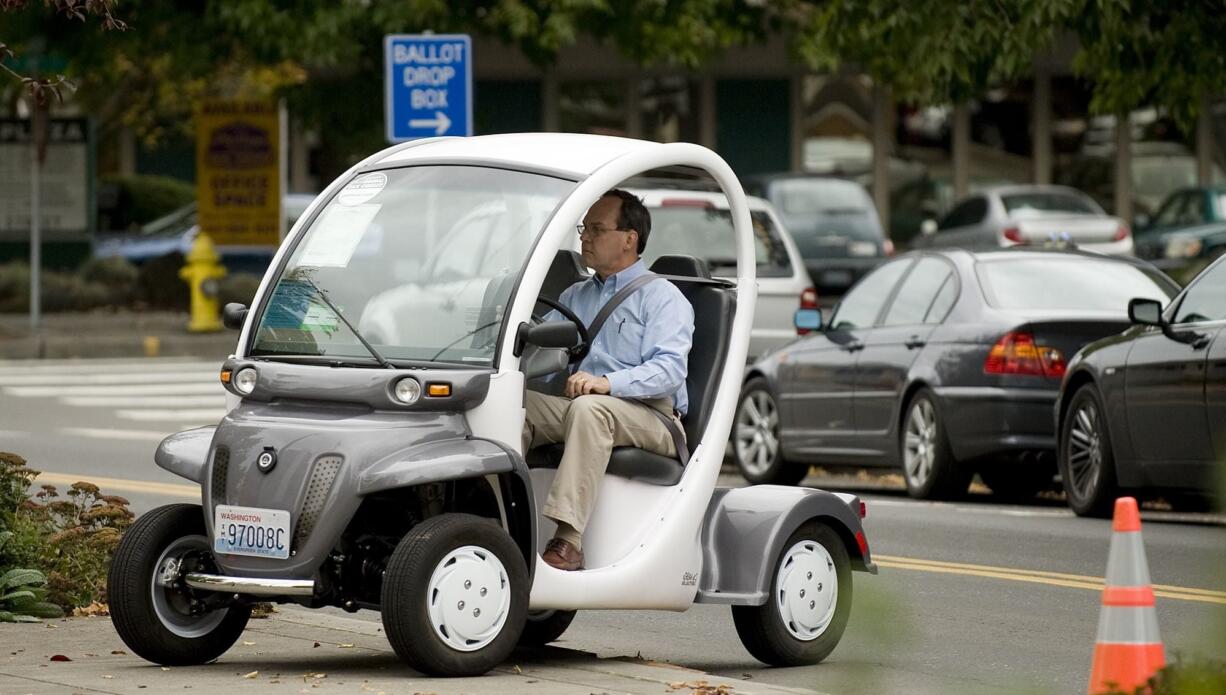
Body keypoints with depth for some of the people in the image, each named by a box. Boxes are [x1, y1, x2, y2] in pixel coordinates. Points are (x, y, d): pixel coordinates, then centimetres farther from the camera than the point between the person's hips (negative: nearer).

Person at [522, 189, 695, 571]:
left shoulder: (661, 296, 4)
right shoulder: (574, 296, 26)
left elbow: (669, 369, -12)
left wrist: (607, 384, -29)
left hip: (651, 417, -6)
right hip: (575, 408, 6)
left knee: (589, 408, -38)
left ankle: (567, 541, -47)